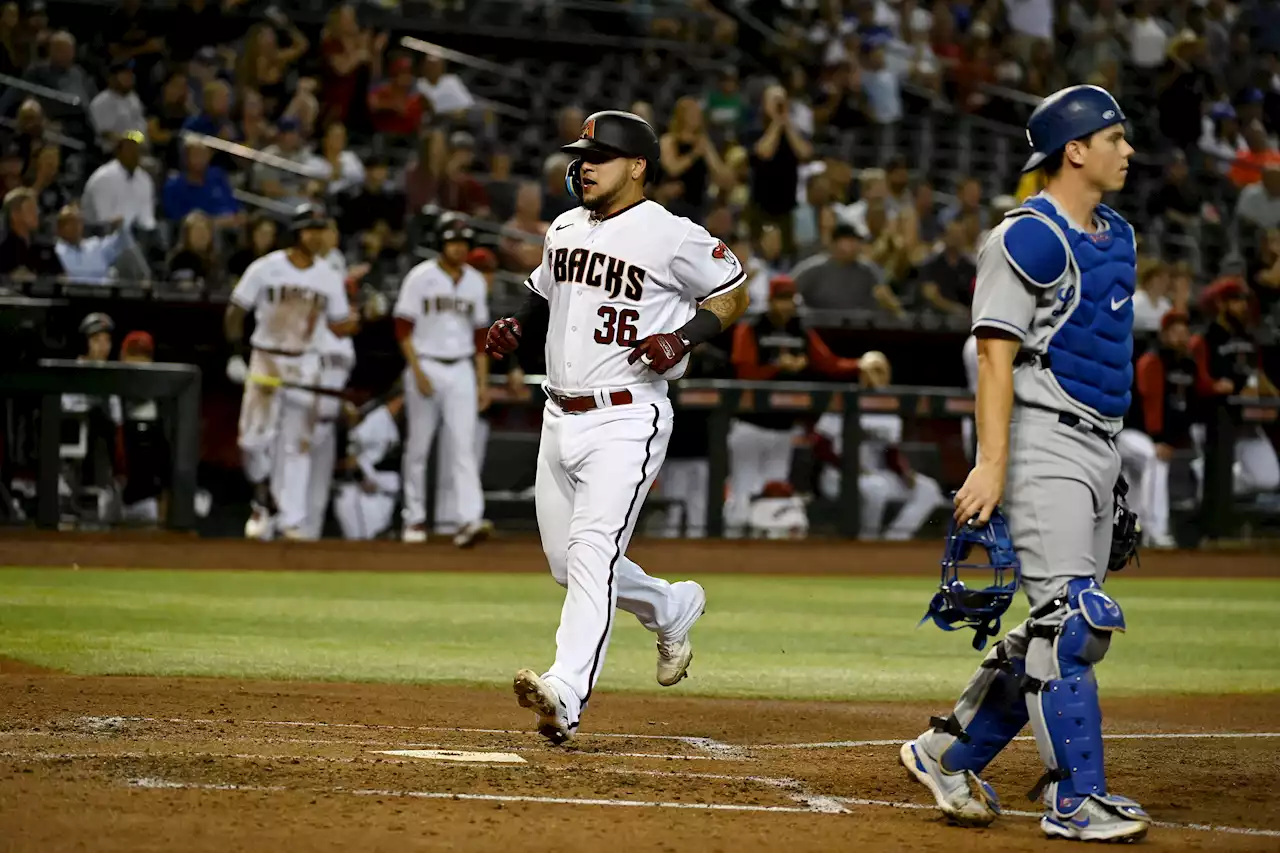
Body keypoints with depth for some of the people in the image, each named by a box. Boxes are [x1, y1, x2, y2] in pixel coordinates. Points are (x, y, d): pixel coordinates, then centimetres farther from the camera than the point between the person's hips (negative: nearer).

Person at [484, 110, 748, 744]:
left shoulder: (673, 236, -8)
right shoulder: (565, 229, 12)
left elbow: (733, 294, 2)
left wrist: (685, 337, -15)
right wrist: (515, 326, 6)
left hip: (626, 420, -8)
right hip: (559, 418, 8)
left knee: (592, 548, -22)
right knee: (568, 564, 13)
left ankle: (567, 693, -33)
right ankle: (672, 608, 40)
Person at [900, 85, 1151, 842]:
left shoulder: (1117, 238, 17)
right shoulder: (1028, 239, -11)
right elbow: (998, 355, -15)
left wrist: (1112, 458, 20)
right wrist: (992, 463, -22)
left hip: (1100, 448, 9)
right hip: (1044, 445, -9)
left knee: (1071, 630, 9)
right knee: (1071, 618, -13)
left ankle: (949, 754, 20)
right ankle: (1076, 799, -11)